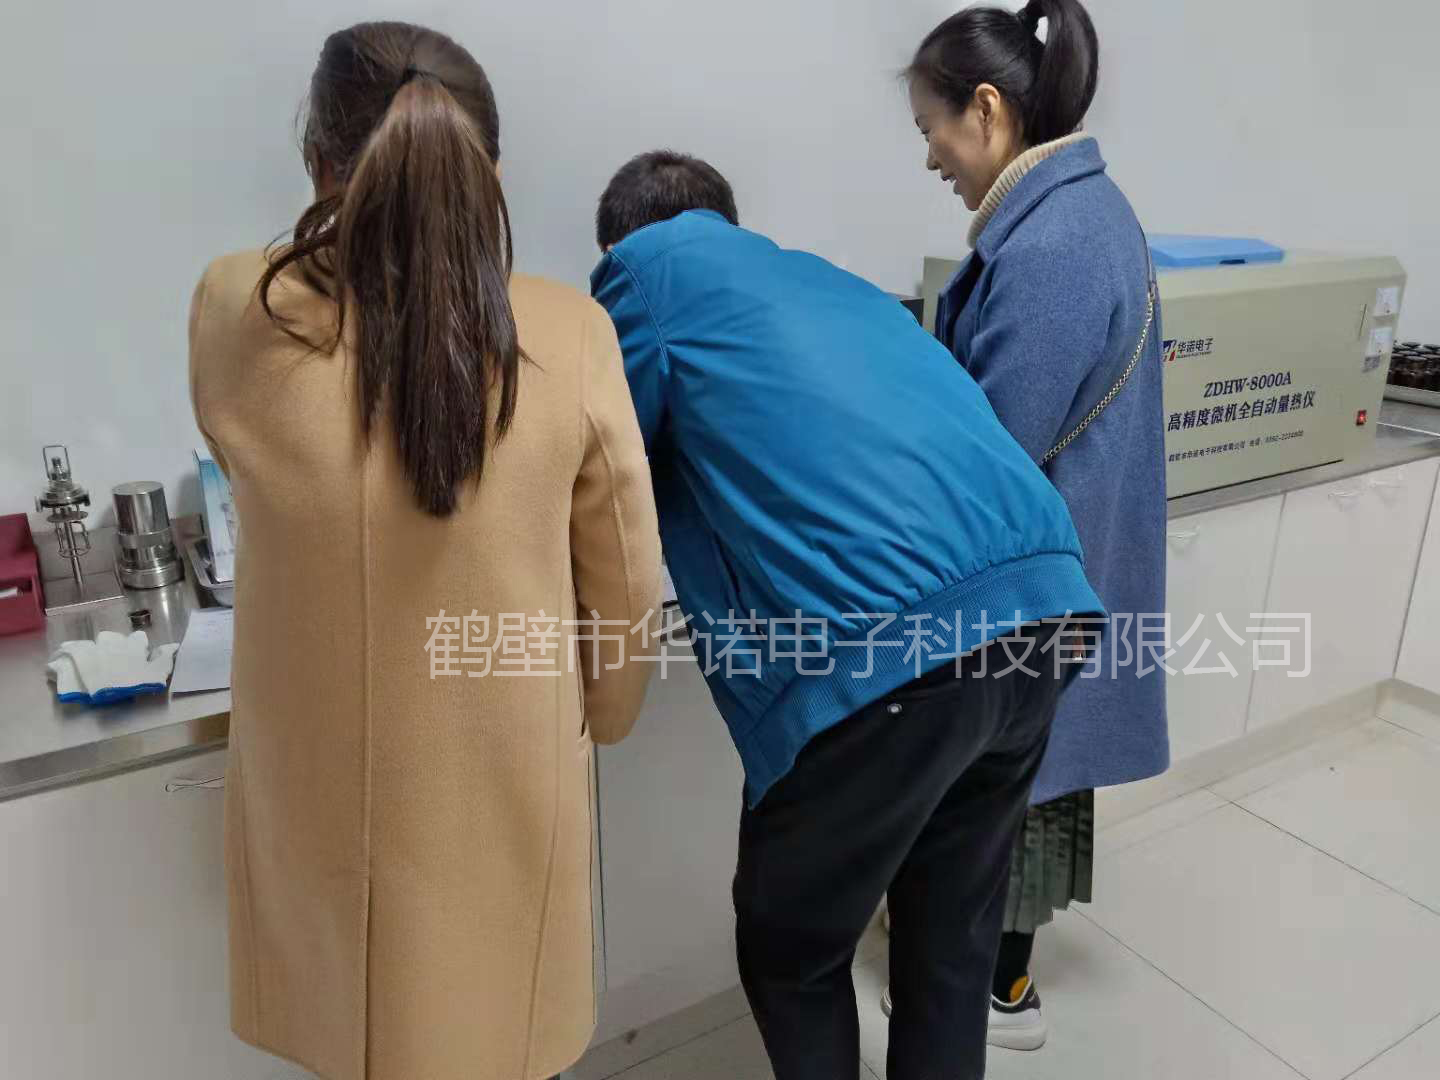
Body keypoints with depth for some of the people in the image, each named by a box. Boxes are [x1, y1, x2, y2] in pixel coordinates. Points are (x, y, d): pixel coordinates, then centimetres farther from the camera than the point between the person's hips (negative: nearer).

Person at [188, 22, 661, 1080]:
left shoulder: (237, 315, -15)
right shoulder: (570, 335, -18)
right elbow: (629, 589, -9)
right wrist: (598, 721, 11)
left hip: (322, 788, 1)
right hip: (507, 783, 0)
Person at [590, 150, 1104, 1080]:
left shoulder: (650, 264, 12)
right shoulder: (827, 276, 29)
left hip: (881, 649, -7)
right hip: (1042, 597, 8)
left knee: (794, 954, 18)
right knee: (956, 930, 26)